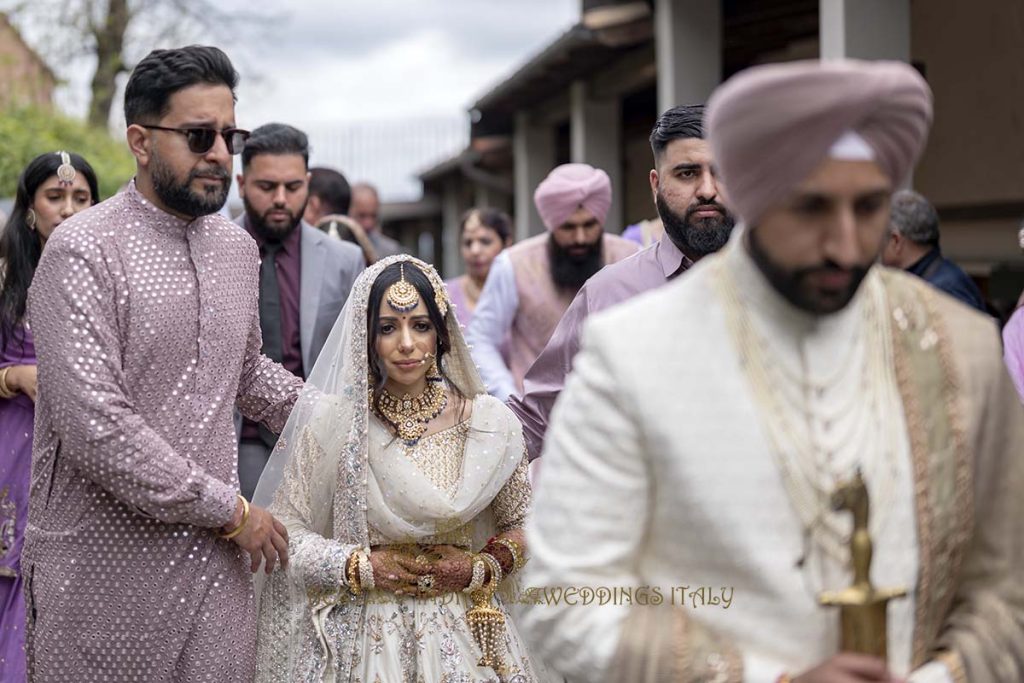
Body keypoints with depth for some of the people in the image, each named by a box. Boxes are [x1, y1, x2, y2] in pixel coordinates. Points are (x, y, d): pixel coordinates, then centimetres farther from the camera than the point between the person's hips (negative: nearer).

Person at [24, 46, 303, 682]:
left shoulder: (238, 248, 10)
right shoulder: (83, 251, -12)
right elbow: (94, 425, -20)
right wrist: (231, 509, -15)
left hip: (217, 558, 6)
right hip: (107, 566, -6)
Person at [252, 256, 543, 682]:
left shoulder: (490, 423, 0)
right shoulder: (332, 423, -4)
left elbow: (520, 525, 11)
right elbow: (284, 533, -1)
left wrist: (481, 569, -6)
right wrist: (362, 567, -11)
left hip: (460, 633, 1)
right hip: (363, 636, -1)